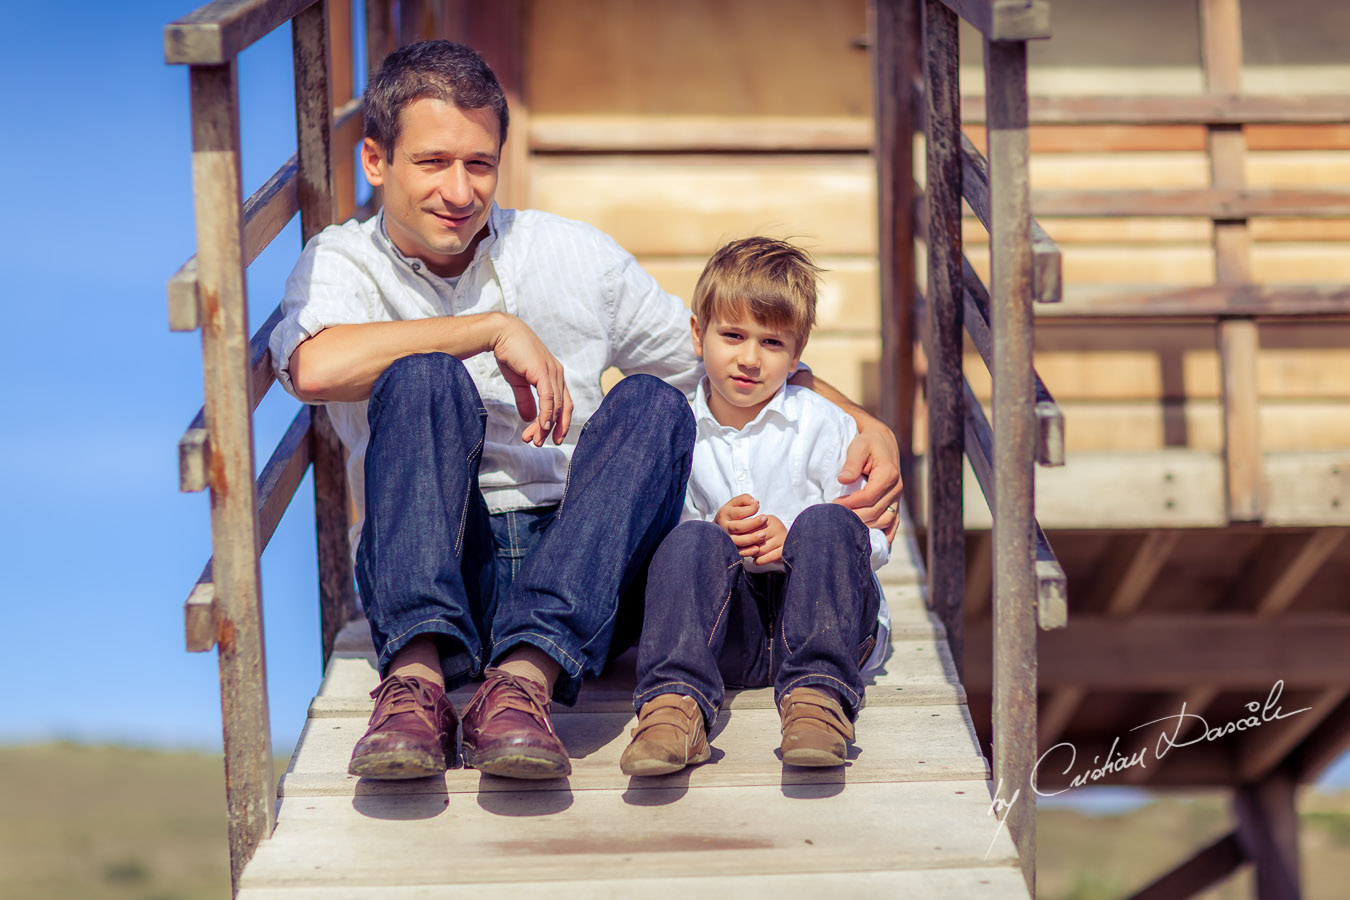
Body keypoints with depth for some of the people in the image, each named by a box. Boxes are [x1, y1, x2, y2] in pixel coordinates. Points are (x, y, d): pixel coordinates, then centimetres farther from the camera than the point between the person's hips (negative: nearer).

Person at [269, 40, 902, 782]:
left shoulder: (576, 257, 11)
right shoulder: (343, 263, 7)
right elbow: (315, 367, -18)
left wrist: (868, 426, 2)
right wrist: (494, 330, -14)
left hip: (581, 576, 2)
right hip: (428, 573, -2)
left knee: (651, 404, -24)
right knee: (423, 377, -25)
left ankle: (522, 684, -45)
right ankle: (416, 680, -45)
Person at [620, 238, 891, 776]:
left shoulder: (823, 425, 5)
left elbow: (874, 543, 2)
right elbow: (653, 539, 7)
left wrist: (794, 541, -18)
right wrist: (715, 531, -15)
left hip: (816, 612, -1)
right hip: (730, 636, 1)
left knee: (826, 524, -27)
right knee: (692, 541, -27)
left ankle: (818, 694, -43)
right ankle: (676, 701, -47)